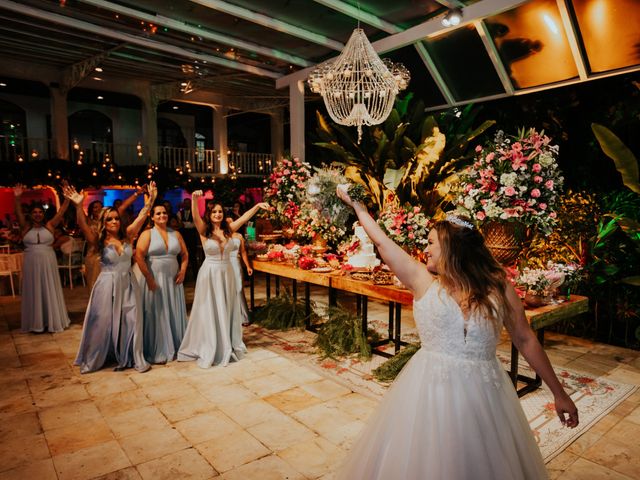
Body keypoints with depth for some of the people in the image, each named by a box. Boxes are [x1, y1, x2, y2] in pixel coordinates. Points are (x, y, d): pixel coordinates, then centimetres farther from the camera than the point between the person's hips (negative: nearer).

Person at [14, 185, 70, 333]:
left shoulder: (49, 226, 1)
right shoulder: (26, 227, 2)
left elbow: (61, 212, -6)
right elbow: (19, 213, -12)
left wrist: (67, 198, -17)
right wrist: (17, 198, -27)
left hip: (48, 263, 0)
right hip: (31, 264, 0)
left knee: (49, 290, 9)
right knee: (34, 292, 7)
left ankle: (52, 320, 20)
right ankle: (36, 322, 16)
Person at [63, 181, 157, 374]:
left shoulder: (127, 236, 1)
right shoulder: (99, 241, -6)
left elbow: (141, 216, -7)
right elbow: (83, 226, -23)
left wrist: (151, 199, -17)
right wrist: (78, 206, -38)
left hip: (127, 284, 3)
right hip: (107, 285, -2)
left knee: (131, 321, 6)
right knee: (103, 323, 7)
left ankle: (133, 358, 19)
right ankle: (93, 360, 26)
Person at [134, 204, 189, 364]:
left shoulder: (175, 234, 11)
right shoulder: (147, 234, -2)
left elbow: (185, 254, 14)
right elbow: (139, 256, -12)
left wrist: (183, 270, -2)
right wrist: (149, 278, -17)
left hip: (173, 279, 4)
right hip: (154, 279, -4)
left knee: (174, 313, 9)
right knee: (156, 314, 3)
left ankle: (176, 346, 23)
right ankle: (157, 351, 15)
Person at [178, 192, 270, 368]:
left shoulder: (228, 229, 3)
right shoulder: (204, 230, -6)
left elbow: (245, 217, 1)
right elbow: (195, 216, -23)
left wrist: (257, 206, -12)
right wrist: (194, 199, -40)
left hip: (227, 274, 4)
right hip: (209, 274, -4)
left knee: (226, 311, 13)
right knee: (209, 312, 4)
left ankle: (227, 347, 28)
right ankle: (208, 350, 16)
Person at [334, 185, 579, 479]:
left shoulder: (498, 287, -4)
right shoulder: (422, 281, -4)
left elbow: (525, 340, 4)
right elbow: (381, 241, 2)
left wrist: (558, 392, 7)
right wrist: (355, 203, 10)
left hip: (483, 394, 0)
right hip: (430, 390, 0)